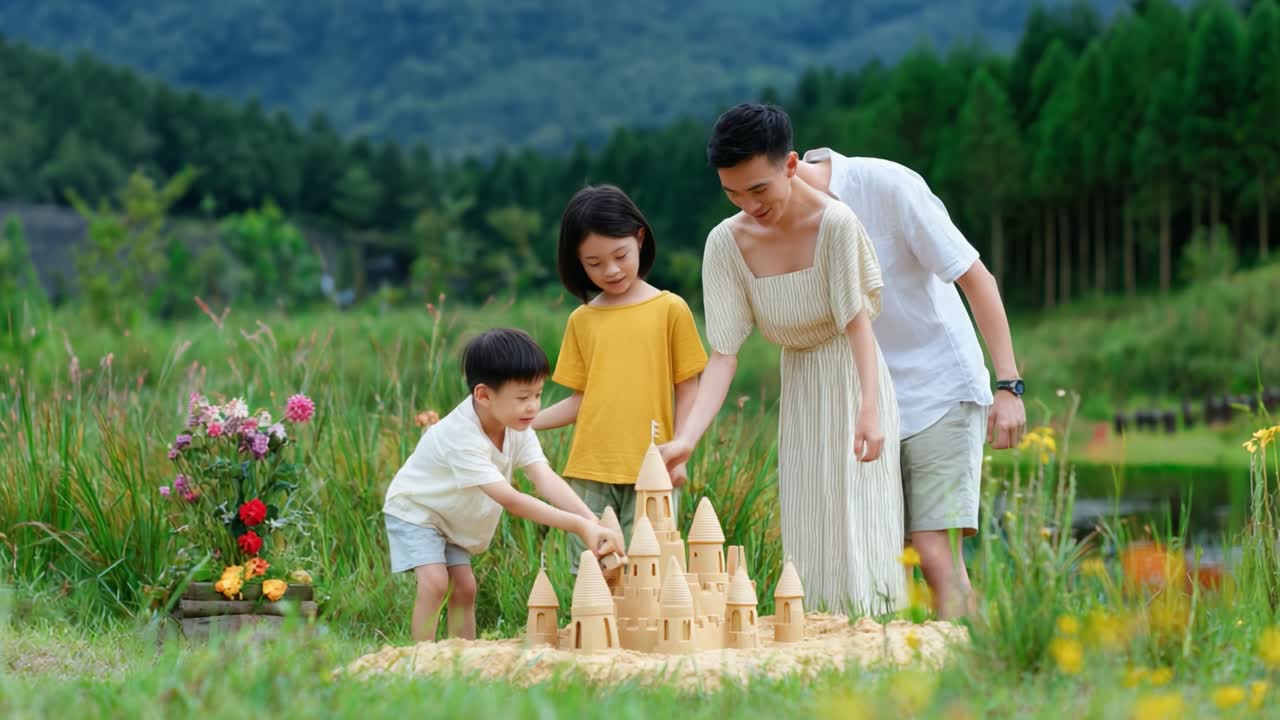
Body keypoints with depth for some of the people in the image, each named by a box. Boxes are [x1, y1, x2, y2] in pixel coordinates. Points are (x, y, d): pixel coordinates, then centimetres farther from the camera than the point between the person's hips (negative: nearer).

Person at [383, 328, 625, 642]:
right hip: (414, 510, -8)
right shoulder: (461, 438, -39)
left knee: (464, 588, 5)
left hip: (453, 519, 8)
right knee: (434, 582, -21)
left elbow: (546, 479, -28)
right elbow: (510, 500, -44)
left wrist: (592, 522, -45)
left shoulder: (517, 427, -16)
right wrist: (578, 525, -50)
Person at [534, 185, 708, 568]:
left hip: (649, 472, -3)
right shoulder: (582, 320, 9)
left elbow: (687, 390, 3)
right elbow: (581, 399, 11)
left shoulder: (670, 309, 1)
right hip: (591, 472, 3)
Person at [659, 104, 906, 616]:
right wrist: (686, 439, -26)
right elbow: (723, 353, -15)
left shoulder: (835, 223, -23)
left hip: (852, 381, -4)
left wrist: (869, 409, -31)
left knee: (858, 521, -7)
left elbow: (857, 320, -19)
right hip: (799, 387, 4)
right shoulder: (727, 243, -13)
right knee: (808, 530, 7)